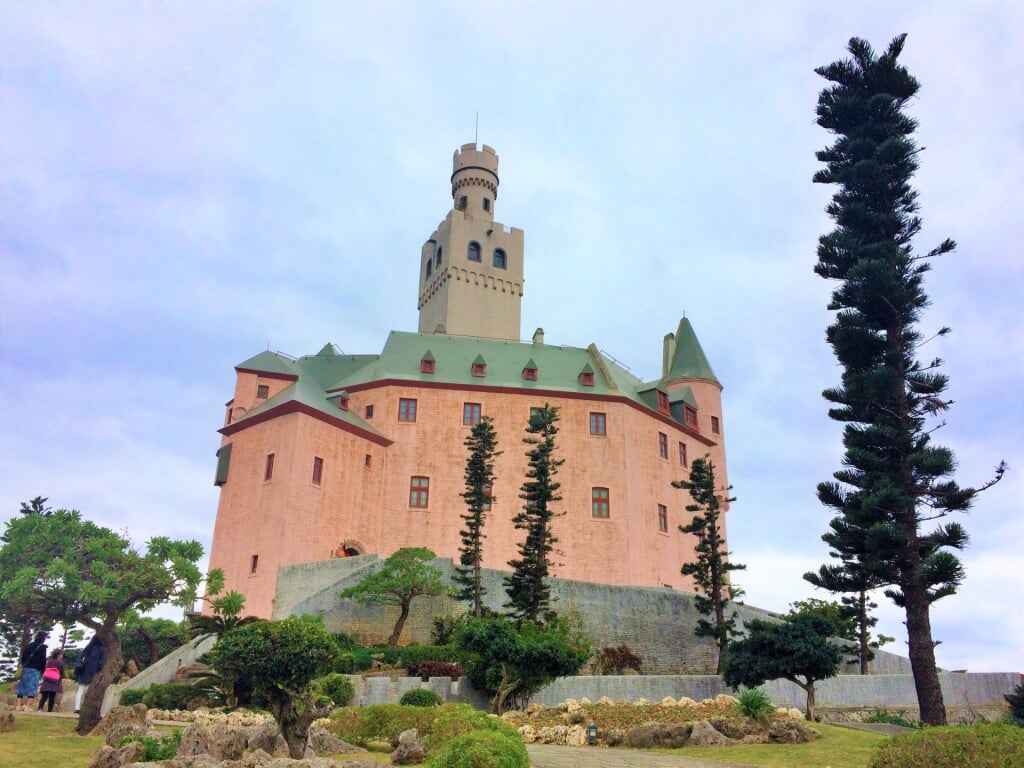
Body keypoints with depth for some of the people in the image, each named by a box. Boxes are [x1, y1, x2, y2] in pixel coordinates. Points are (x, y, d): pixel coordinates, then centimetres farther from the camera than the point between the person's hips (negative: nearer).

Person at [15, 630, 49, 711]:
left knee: (22, 686, 10)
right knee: (32, 687, -4)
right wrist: (42, 671, 0)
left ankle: (19, 705, 10)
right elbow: (43, 660, -8)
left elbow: (23, 656, 13)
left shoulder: (29, 645, 13)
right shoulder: (42, 647, -5)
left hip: (26, 668, 6)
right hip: (35, 670, -6)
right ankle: (28, 707, -8)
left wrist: (23, 665, 19)